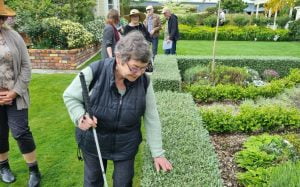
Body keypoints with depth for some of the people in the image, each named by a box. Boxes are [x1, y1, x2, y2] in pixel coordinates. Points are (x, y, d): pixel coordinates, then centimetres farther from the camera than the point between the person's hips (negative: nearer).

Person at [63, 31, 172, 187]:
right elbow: (69, 96, -8)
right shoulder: (95, 72, -23)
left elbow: (152, 119, -9)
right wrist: (80, 117, -28)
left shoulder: (144, 82, -16)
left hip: (126, 145, 1)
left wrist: (158, 153, -6)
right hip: (93, 141, 0)